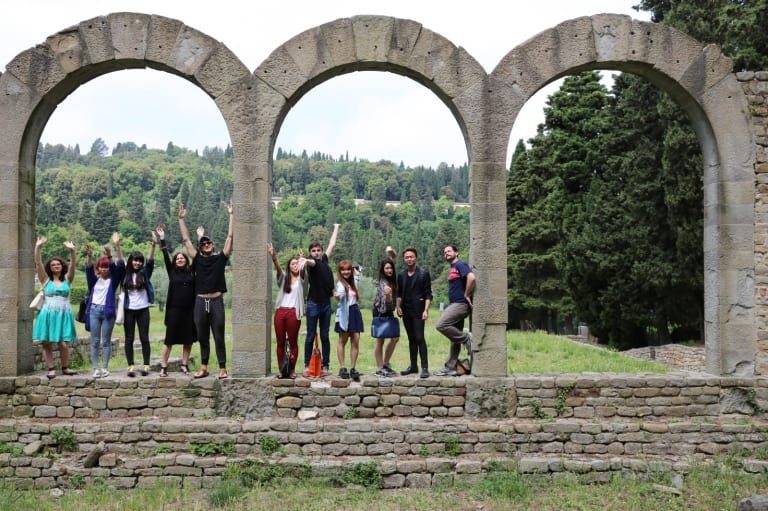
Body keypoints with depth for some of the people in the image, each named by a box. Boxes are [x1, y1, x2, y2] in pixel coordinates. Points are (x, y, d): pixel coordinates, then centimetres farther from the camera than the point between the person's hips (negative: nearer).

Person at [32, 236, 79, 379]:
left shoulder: (67, 279, 8)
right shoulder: (46, 280, 6)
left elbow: (72, 264, -5)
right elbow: (38, 263, -5)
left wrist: (72, 250, -19)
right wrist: (37, 247, -16)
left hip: (64, 315, 0)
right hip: (48, 315, 0)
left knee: (63, 344, -5)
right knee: (47, 344, -1)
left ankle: (65, 368, 12)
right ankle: (51, 369, 7)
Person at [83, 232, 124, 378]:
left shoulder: (113, 280, 5)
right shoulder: (94, 279, 9)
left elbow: (116, 267, -13)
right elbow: (89, 269, -9)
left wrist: (110, 256, -32)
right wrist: (89, 256, -30)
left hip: (108, 311, -2)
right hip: (94, 310, 2)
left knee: (106, 341, 2)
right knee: (95, 341, 2)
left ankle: (105, 368, 6)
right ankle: (96, 368, 4)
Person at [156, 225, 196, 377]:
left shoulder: (191, 272, 8)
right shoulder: (172, 272, 6)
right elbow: (165, 257, 0)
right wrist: (162, 239, -5)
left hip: (189, 310, 2)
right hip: (174, 309, -2)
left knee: (188, 339, 6)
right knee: (169, 339, 0)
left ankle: (184, 365, 18)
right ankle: (163, 367, 4)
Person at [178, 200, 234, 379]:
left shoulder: (220, 258, 4)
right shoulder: (198, 259, 8)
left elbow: (230, 236, 1)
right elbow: (186, 239, 10)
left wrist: (231, 215, -2)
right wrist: (181, 219, 8)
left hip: (216, 301, -2)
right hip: (200, 302, 2)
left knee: (219, 337, 2)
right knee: (202, 337, 10)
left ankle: (223, 369, 6)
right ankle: (203, 368, 19)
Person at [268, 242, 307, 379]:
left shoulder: (301, 279, 10)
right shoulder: (283, 278, 13)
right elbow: (278, 267, -5)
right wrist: (273, 256, -23)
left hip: (293, 313, -2)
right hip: (280, 311, 2)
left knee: (293, 342, 1)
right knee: (280, 343, 4)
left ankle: (292, 370, 8)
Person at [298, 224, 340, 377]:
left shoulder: (324, 260, 10)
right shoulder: (312, 262, -8)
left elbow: (332, 244, 25)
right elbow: (311, 261, -34)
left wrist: (336, 228, 36)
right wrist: (304, 260, -58)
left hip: (326, 303, 5)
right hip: (313, 304, -5)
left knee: (325, 336, 8)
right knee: (311, 336, 0)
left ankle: (325, 366, 13)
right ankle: (307, 366, 6)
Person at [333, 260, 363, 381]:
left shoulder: (352, 282, 14)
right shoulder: (340, 284, -9)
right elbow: (341, 294, -32)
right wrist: (337, 296, -53)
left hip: (355, 312, 7)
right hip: (345, 313, -7)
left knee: (356, 340, 0)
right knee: (343, 340, 0)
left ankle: (352, 368, 3)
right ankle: (342, 368, 6)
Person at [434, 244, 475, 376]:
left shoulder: (460, 265, -8)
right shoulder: (452, 269, 21)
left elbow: (471, 278, -25)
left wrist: (466, 295, -18)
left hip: (460, 304, -9)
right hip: (454, 304, 9)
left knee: (441, 325, -20)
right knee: (455, 339, 8)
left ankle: (466, 338, -8)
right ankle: (450, 367, 10)